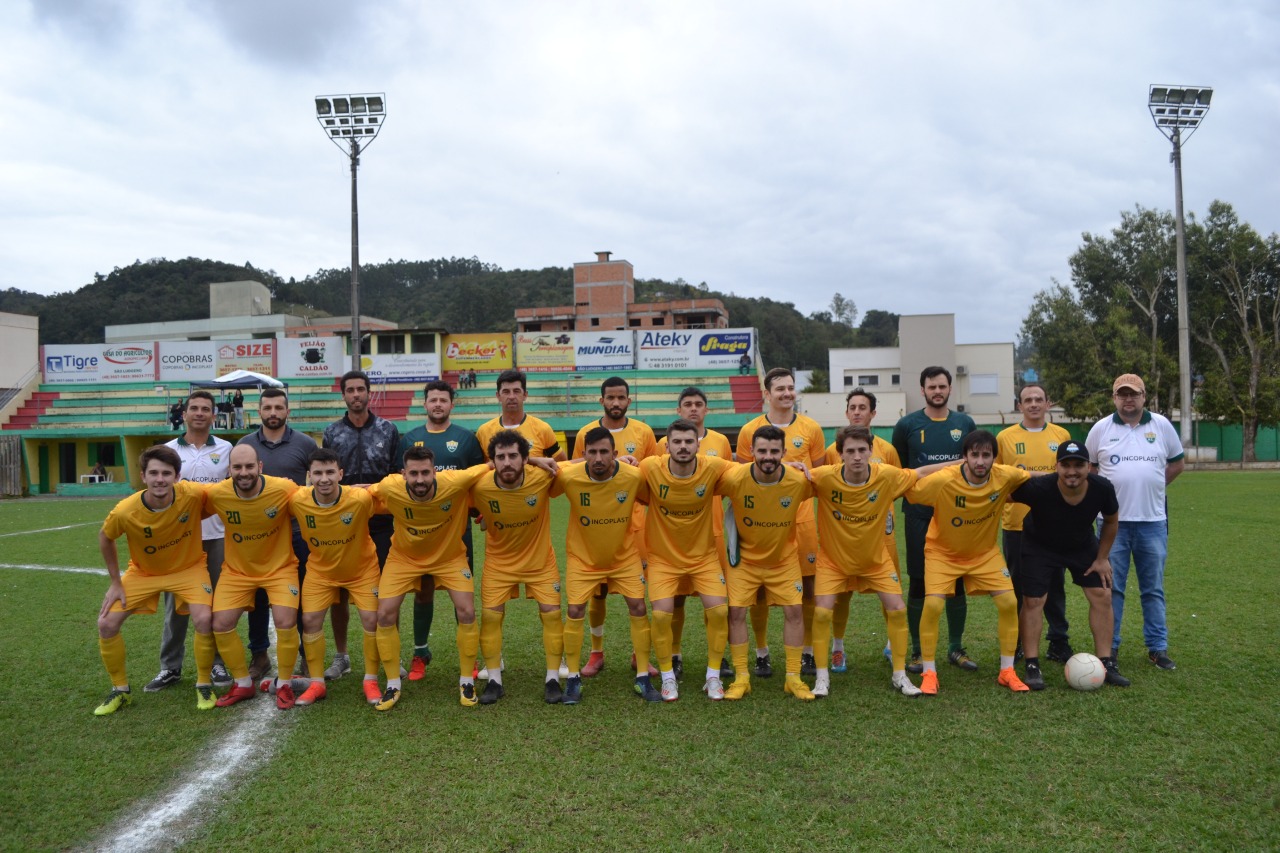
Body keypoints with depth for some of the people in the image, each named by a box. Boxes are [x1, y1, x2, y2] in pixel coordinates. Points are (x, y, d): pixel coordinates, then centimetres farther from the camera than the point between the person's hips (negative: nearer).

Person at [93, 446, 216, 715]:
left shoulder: (193, 494, -32)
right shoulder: (124, 511, -28)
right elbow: (105, 538, -5)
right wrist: (115, 583, -1)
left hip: (190, 567, -2)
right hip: (143, 572, 2)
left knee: (204, 619, -22)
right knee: (106, 624, -6)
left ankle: (204, 685, 2)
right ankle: (120, 690, 18)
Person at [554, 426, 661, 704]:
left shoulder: (634, 476, -22)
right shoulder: (568, 477, -24)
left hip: (624, 555, 1)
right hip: (582, 556, -1)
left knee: (638, 608, -3)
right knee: (575, 612, -6)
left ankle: (642, 678, 12)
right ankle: (573, 679, 13)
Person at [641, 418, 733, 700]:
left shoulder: (712, 467, -17)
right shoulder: (651, 468, -20)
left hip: (704, 555, 1)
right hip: (663, 557, -1)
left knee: (718, 610, -10)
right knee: (662, 613, -12)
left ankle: (713, 676, 12)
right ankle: (668, 677, 13)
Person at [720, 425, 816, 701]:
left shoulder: (799, 480, -20)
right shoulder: (734, 479, -25)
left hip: (784, 559, 1)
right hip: (745, 558, -1)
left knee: (794, 611, -3)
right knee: (736, 612, -5)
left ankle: (793, 677, 13)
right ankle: (741, 678, 9)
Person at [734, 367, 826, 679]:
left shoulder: (811, 428, 4)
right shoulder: (750, 430, 1)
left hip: (802, 518, 1)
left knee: (808, 586, 4)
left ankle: (808, 651, 21)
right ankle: (762, 652, 21)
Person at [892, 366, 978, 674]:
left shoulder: (965, 424, 8)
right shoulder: (907, 425, 1)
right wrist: (908, 496, -3)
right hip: (919, 515, -2)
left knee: (957, 581, 7)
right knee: (919, 582, 1)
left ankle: (956, 648, 21)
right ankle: (918, 651, 12)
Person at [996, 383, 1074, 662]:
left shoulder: (1062, 435, 6)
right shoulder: (1005, 437, 0)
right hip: (1016, 524, -1)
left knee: (1054, 586, 9)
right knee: (1017, 587, 7)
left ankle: (1058, 644, 20)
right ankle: (1014, 645, 19)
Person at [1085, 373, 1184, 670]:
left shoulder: (1161, 425, 4)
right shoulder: (1101, 428, 2)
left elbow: (1177, 463, 14)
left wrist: (1152, 486, 5)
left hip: (1153, 520, 1)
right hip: (1113, 520, -1)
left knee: (1153, 588, 8)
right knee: (1111, 587, 4)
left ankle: (1158, 647, 18)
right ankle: (1109, 646, 13)